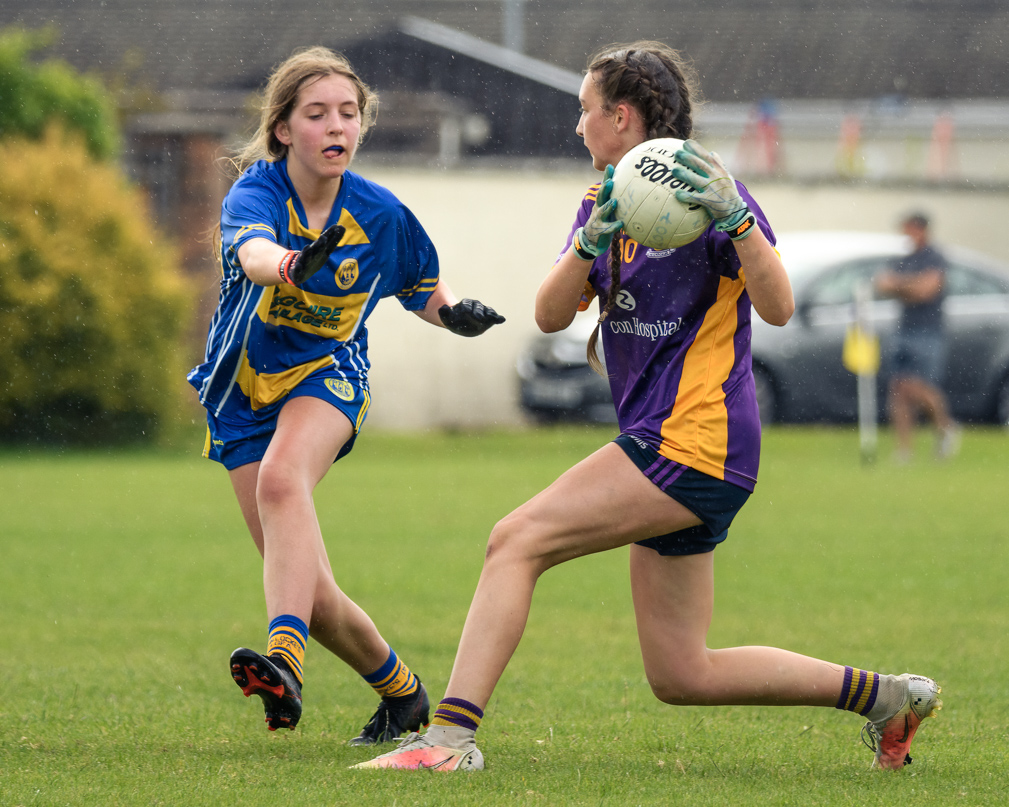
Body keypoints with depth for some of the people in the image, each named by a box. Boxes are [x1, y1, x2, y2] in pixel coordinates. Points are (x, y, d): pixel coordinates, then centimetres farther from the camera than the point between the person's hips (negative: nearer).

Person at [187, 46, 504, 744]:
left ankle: (287, 661, -54)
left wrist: (456, 313, -10)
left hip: (329, 375, -1)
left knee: (282, 478, -37)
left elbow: (425, 292, 13)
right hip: (246, 392, 1)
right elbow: (252, 253, -41)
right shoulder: (255, 194, -17)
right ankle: (401, 692, 25)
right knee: (311, 593, -2)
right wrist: (292, 266, -64)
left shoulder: (382, 214, -6)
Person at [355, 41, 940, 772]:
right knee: (680, 676, 10)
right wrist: (590, 243, -14)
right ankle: (887, 696, 20)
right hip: (663, 446, 9)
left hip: (692, 443, -9)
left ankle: (452, 734, -23)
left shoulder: (702, 188, -8)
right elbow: (550, 315, 4)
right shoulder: (607, 200, 15)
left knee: (518, 540, -20)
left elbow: (777, 307, -18)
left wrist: (737, 219, -33)